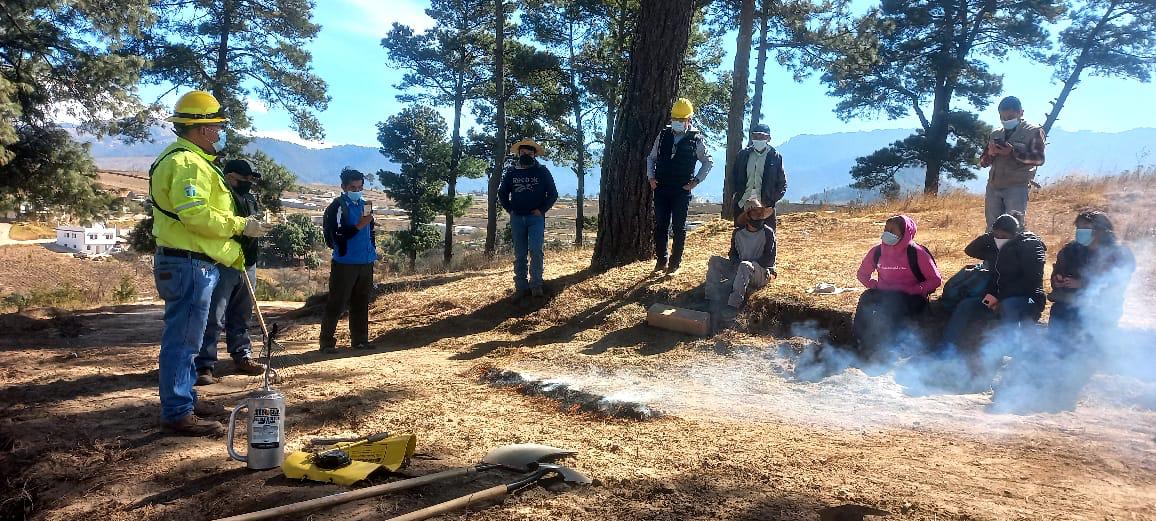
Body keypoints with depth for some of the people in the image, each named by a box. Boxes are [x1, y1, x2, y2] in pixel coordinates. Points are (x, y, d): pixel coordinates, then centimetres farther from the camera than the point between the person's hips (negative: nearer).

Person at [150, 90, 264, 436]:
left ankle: (186, 401, 30)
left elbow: (201, 215, 20)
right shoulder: (186, 162, -16)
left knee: (186, 338, 19)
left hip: (195, 264, 11)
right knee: (183, 339, -5)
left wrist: (234, 253, 16)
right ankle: (177, 414, 1)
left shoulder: (189, 159, 19)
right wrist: (241, 225, -15)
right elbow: (197, 215, -27)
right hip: (190, 266, -11)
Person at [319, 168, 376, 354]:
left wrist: (373, 253, 20)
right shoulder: (337, 207, -7)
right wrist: (358, 226, -23)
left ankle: (360, 339, 19)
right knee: (337, 303, -5)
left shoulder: (365, 205, 15)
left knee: (361, 303, 11)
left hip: (366, 262, 7)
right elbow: (337, 235, -16)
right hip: (345, 263, -7)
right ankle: (327, 341, 0)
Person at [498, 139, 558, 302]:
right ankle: (521, 287, 9)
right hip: (517, 218, 3)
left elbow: (553, 194, 4)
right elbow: (502, 193, 18)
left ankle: (536, 285, -6)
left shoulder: (542, 172, 1)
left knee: (535, 250, -15)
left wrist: (542, 210, -5)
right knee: (519, 255, 5)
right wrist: (509, 209, 7)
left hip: (536, 217, -2)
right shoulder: (511, 172, 7)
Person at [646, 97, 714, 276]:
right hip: (661, 189, 3)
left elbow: (708, 162, 4)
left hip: (682, 191, -3)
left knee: (679, 228, 3)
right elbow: (651, 157, 14)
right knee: (659, 226, 5)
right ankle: (661, 260, 18)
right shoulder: (663, 135, 6)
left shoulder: (696, 140, -3)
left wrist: (695, 181, -4)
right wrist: (651, 177, 3)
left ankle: (675, 263, 11)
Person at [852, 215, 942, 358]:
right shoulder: (877, 251, 3)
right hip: (884, 295, 4)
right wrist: (876, 287, -1)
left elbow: (936, 280, -5)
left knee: (891, 306, -35)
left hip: (911, 299, -4)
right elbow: (862, 274, 17)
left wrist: (911, 291, -16)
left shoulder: (917, 253, -7)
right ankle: (861, 348, -23)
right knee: (866, 300, -27)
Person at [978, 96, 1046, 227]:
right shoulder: (995, 134, 19)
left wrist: (1013, 152, -19)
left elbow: (1039, 159, -7)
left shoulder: (1034, 132, 5)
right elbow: (983, 162, 18)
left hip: (1017, 187, -5)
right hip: (993, 187, 5)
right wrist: (990, 154, -6)